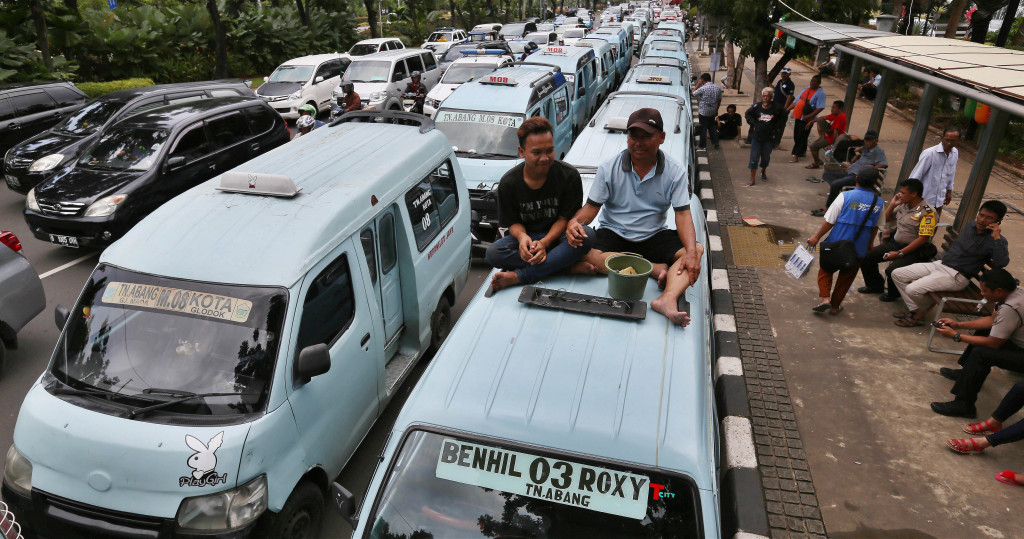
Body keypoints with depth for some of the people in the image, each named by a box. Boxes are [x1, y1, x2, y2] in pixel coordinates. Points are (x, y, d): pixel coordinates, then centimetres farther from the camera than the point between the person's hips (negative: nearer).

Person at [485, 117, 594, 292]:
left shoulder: (569, 175, -12)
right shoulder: (508, 183, -10)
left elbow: (565, 218, -8)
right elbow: (512, 222, -1)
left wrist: (545, 242, -25)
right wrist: (522, 237, -26)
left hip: (556, 234, 0)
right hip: (526, 235, 1)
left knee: (586, 235, -34)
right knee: (493, 254, -29)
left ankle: (519, 276, -33)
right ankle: (573, 265, -28)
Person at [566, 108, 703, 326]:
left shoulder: (674, 172, -3)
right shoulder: (609, 169, -4)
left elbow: (682, 213, -9)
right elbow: (592, 206, -4)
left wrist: (691, 252, -26)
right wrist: (576, 221, -29)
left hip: (654, 236, 1)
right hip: (613, 233, -1)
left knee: (698, 250, -24)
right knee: (585, 255, -33)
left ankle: (668, 299, -47)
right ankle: (658, 269, -28)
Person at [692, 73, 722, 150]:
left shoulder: (703, 88, -20)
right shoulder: (718, 87, 0)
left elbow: (693, 93, -5)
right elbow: (719, 100, 7)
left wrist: (698, 84, -2)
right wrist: (716, 109, 18)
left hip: (703, 111, -6)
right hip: (713, 111, 6)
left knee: (703, 128, 5)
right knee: (712, 127, 18)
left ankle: (702, 145, 14)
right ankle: (716, 143, 21)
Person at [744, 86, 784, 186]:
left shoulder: (776, 109, -7)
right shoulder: (757, 107, -6)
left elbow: (782, 119, 9)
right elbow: (747, 114, 11)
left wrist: (775, 128, 1)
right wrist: (753, 124, 2)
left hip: (768, 138, 1)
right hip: (756, 137, -1)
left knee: (766, 157, 15)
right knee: (754, 157, 0)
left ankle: (763, 171, 44)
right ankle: (752, 179, 8)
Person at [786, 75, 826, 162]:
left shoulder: (820, 93, -9)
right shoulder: (806, 89, 15)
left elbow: (820, 108, -18)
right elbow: (796, 101, 19)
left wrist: (809, 116, -27)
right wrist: (787, 109, 11)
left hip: (807, 119, -8)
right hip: (798, 117, 8)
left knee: (801, 137, -5)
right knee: (796, 136, 13)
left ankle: (796, 155, -2)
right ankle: (803, 151, 31)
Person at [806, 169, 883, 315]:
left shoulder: (845, 196, -12)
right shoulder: (879, 202, -2)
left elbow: (829, 221, -12)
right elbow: (875, 227, 9)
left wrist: (817, 237, -1)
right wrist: (870, 243, 24)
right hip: (859, 248, 2)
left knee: (825, 270, 16)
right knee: (846, 276, 16)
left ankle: (825, 298, -3)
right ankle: (835, 306, 23)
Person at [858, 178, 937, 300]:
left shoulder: (927, 212, -16)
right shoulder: (903, 205, 5)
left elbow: (923, 239, -20)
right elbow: (885, 219, 20)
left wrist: (900, 253, -21)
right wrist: (892, 204, 1)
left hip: (914, 250, -7)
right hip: (895, 243, 8)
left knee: (892, 270, -31)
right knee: (866, 257, -2)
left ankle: (893, 294, 2)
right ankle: (875, 285, 22)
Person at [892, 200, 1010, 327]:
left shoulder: (998, 241, -11)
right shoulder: (971, 225, 10)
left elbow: (1001, 263, -29)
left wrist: (997, 238, -29)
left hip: (956, 277, -8)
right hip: (940, 264, 8)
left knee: (913, 289, -26)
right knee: (897, 275, -3)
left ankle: (926, 307, 9)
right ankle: (914, 310, 3)